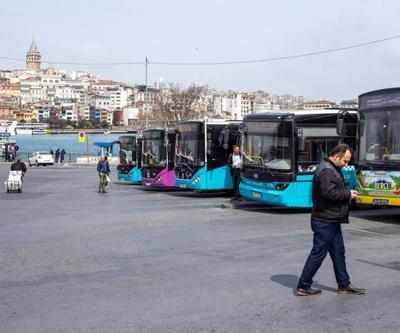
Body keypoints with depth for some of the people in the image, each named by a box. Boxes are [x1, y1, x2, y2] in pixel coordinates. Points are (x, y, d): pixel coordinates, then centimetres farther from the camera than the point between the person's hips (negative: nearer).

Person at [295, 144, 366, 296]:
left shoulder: (331, 169, 16)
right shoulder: (326, 171, -19)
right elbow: (329, 193, -28)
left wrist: (347, 193, 6)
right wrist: (348, 194, -16)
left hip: (332, 221, 11)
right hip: (324, 222, -11)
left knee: (338, 252, 16)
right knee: (318, 253, -4)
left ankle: (344, 285, 25)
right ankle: (303, 287, 5)